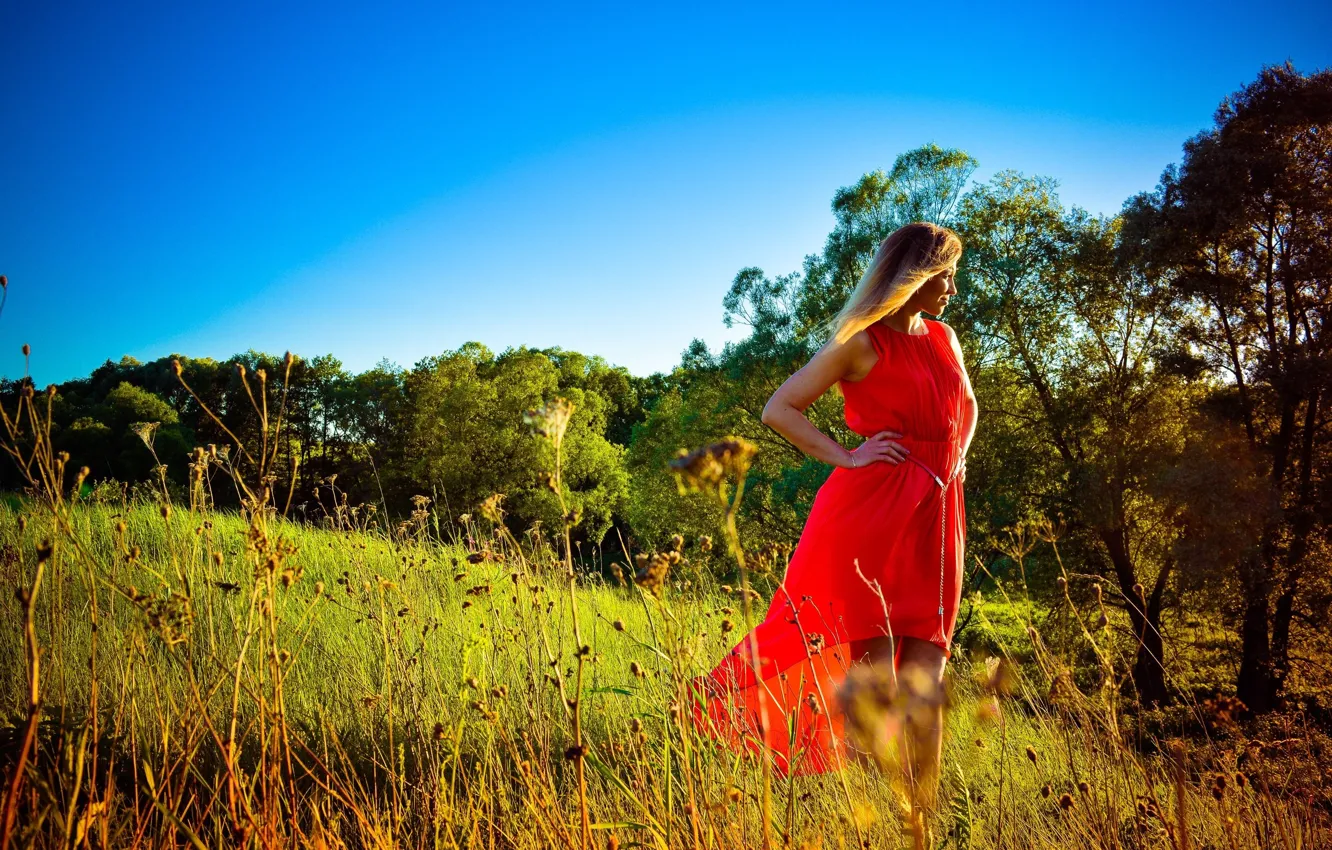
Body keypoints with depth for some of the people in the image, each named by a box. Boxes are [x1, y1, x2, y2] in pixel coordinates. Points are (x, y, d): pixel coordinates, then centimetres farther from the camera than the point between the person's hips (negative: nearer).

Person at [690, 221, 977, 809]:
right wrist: (846, 457, -10)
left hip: (934, 518, 6)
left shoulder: (944, 340, 17)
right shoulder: (861, 343, -2)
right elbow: (777, 410, -4)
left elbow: (967, 408, 37)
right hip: (870, 510, -6)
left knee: (924, 682, 3)